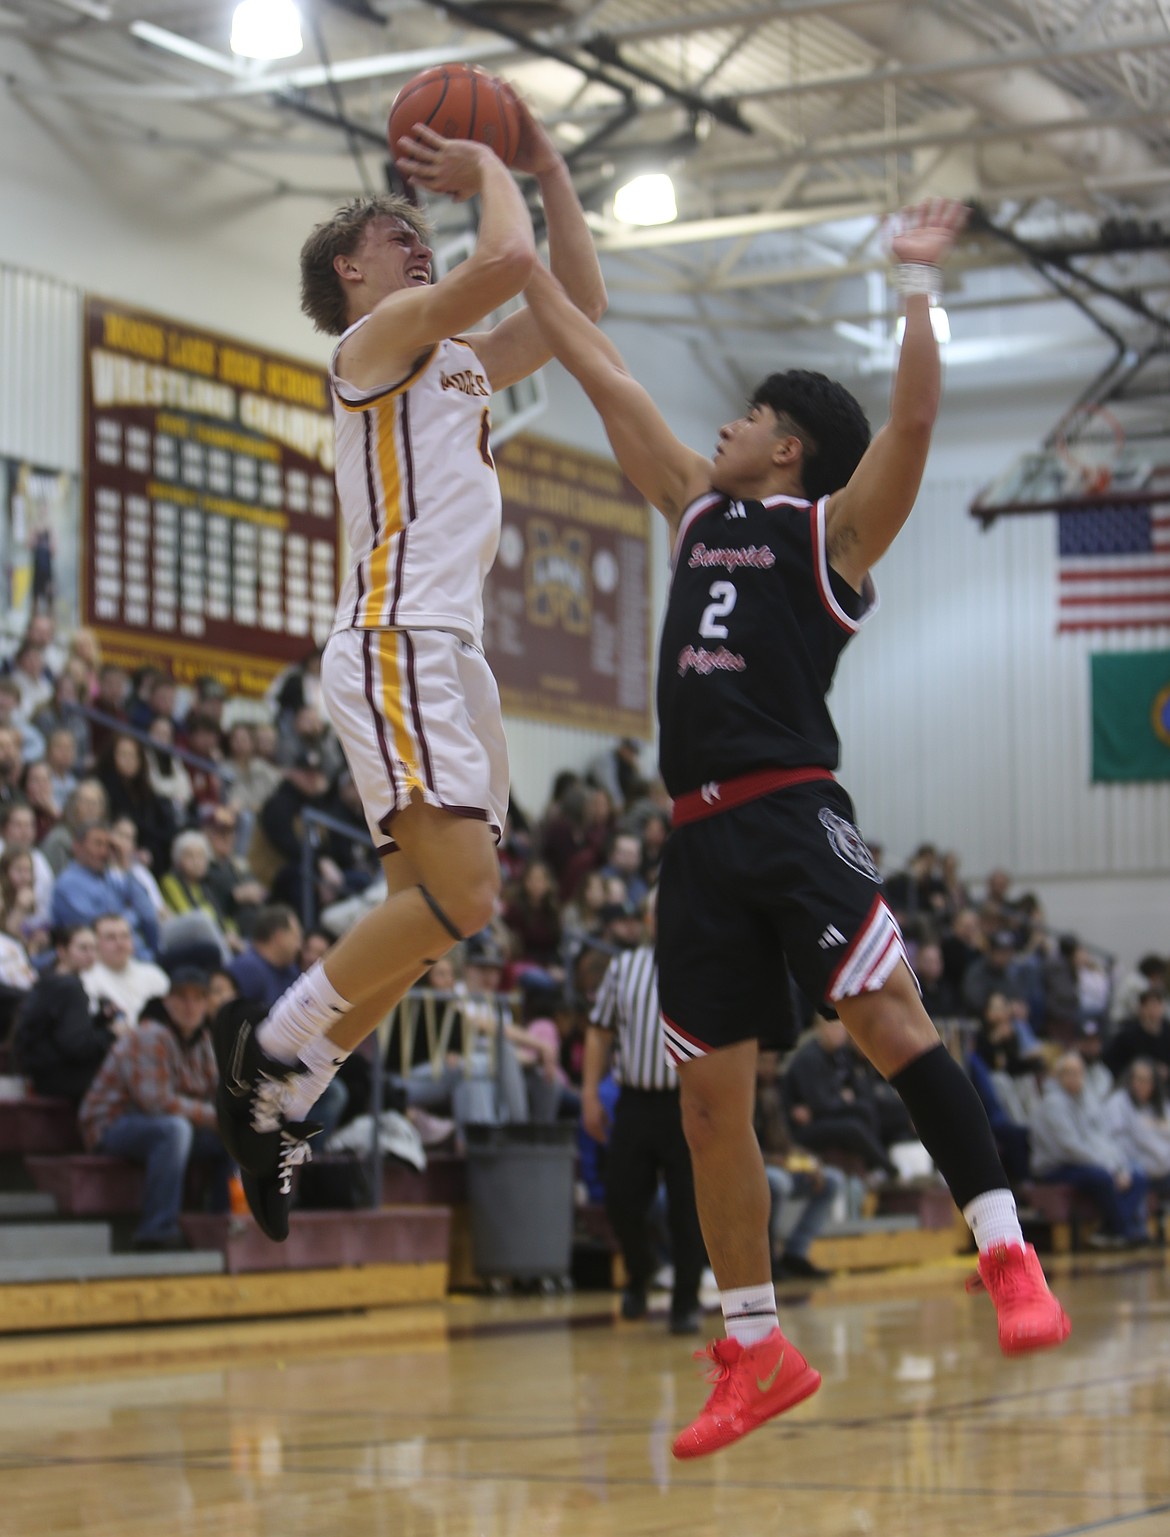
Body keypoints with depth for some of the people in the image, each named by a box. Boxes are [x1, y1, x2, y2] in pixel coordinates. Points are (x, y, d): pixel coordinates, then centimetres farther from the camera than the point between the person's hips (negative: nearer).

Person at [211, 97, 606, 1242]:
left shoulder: (454, 362, 26)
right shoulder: (381, 331, 0)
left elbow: (576, 306, 30)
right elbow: (508, 259, -16)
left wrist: (548, 171, 24)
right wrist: (489, 171, 2)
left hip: (447, 654, 10)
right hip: (396, 644, -10)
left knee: (430, 914, 8)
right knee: (460, 899, -21)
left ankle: (279, 1106, 12)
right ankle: (267, 1051, -10)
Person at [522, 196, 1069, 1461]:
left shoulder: (835, 528, 4)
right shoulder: (699, 513, 21)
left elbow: (911, 421, -13)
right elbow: (605, 378, 25)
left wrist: (915, 284, -17)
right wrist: (520, 256, 27)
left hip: (793, 817, -6)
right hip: (699, 837, 6)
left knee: (889, 1021, -23)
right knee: (709, 1101, 5)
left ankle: (1008, 1257, -21)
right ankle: (756, 1354, 12)